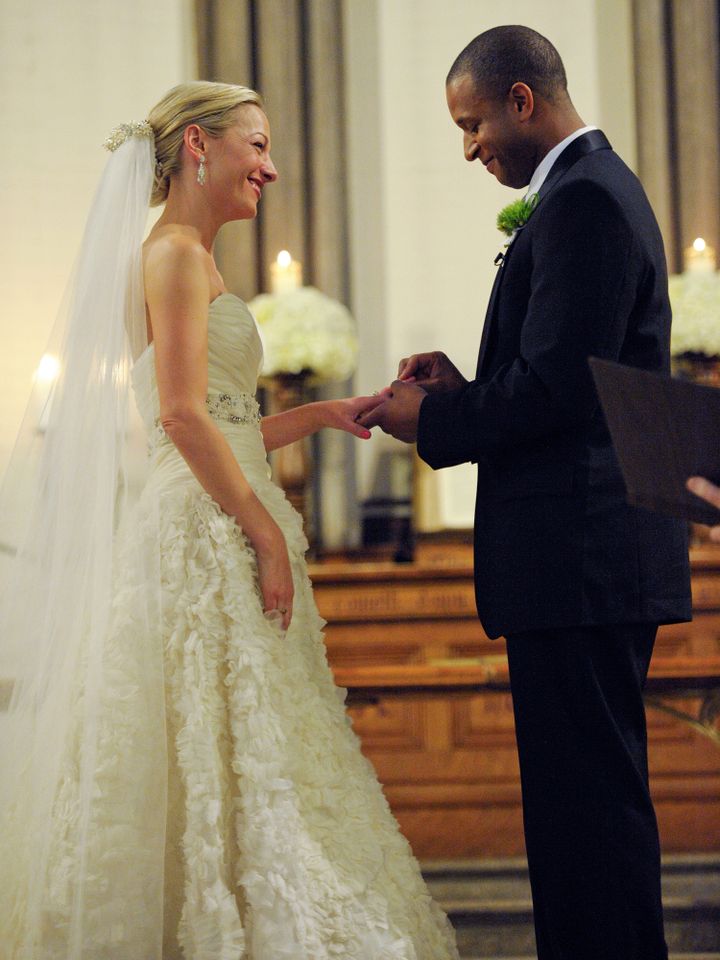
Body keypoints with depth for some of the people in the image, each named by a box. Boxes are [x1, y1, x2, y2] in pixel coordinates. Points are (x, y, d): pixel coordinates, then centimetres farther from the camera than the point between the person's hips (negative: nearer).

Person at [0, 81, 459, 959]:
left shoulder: (191, 260, 20)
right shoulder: (175, 255, -9)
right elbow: (183, 418, -19)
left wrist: (325, 415, 17)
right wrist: (267, 532, -17)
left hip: (223, 543, 10)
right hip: (205, 546, -10)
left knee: (243, 769, 9)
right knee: (232, 766, -9)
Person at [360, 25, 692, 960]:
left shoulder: (582, 200, -14)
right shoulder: (596, 188, 20)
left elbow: (557, 388, -21)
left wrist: (432, 419, -8)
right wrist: (464, 387, 11)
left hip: (582, 560, -11)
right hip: (598, 554, 11)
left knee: (590, 796, -8)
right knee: (588, 790, 14)